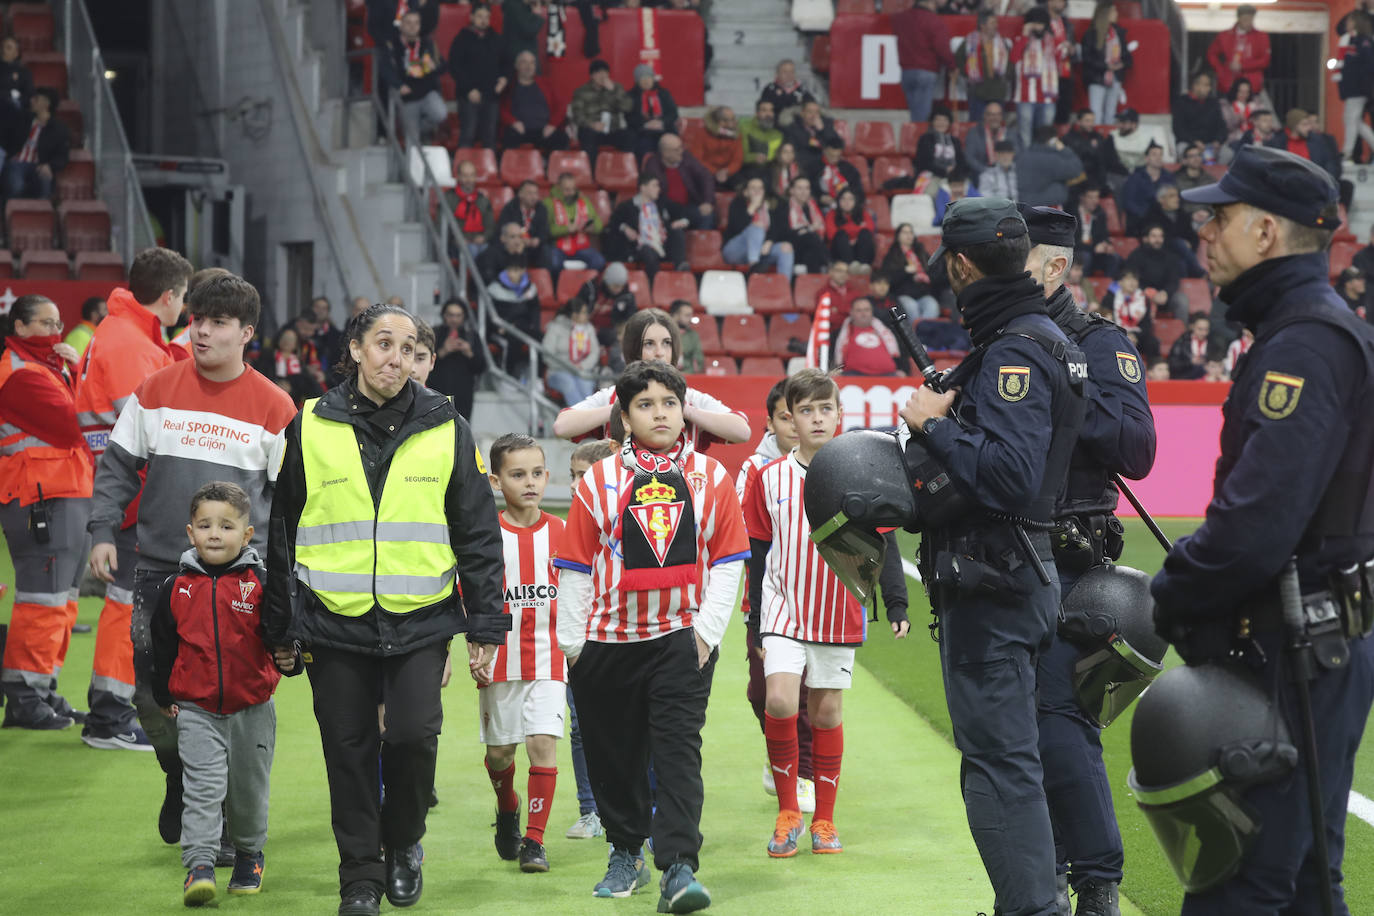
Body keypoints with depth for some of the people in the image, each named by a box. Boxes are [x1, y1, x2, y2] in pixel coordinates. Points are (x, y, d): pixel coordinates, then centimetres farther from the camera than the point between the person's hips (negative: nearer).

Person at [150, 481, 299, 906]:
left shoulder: (259, 583, -6)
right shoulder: (177, 588, -1)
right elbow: (161, 646, 8)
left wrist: (289, 658, -25)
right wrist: (164, 696, 9)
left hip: (252, 709, 0)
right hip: (196, 710, 0)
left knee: (249, 789, 13)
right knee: (203, 786, -11)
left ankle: (249, 855, 34)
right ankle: (199, 866, -14)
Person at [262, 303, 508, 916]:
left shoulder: (446, 430, 4)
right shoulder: (312, 428, 3)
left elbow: (478, 534, 7)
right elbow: (282, 531, 9)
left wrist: (485, 626, 3)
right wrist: (280, 629, 9)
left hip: (421, 619, 0)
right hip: (336, 620, 1)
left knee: (413, 736, -10)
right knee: (350, 750, 2)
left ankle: (404, 843, 16)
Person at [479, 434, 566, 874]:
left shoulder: (559, 532, 1)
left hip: (547, 660, 0)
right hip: (500, 659, 0)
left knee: (543, 743, -12)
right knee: (499, 750, 9)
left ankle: (534, 839, -2)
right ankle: (507, 810, 40)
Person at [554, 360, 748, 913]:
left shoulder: (710, 477, 3)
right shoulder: (598, 482, 2)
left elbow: (727, 560, 5)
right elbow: (576, 567, 4)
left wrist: (707, 629, -4)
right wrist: (572, 642, 1)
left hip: (683, 639, -1)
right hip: (608, 640, 1)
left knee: (678, 751, -11)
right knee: (614, 755, 10)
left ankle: (679, 868, -16)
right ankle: (625, 855, 29)